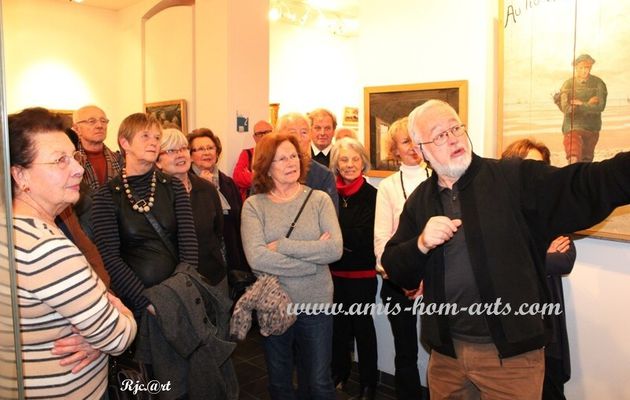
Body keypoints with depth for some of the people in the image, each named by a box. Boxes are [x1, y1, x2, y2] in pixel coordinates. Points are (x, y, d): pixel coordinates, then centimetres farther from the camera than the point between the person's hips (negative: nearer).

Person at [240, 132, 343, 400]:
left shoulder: (319, 199, -4)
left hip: (316, 305, 0)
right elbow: (256, 257, -20)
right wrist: (313, 258, -18)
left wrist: (282, 245, -20)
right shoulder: (253, 205, -6)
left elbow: (335, 249, -17)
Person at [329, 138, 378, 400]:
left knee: (363, 325, 10)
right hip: (334, 271, 3)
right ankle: (339, 371, 37)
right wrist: (349, 239, -11)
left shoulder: (371, 195, -9)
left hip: (362, 273, -3)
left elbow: (365, 236, -13)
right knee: (337, 323, 15)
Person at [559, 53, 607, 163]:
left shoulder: (598, 83, -1)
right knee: (574, 160, -16)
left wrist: (580, 104, -15)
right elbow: (565, 108, -15)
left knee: (587, 160, 14)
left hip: (592, 129, 3)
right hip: (573, 127, -3)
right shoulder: (568, 84, -5)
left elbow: (600, 107, -10)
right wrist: (588, 104, -14)